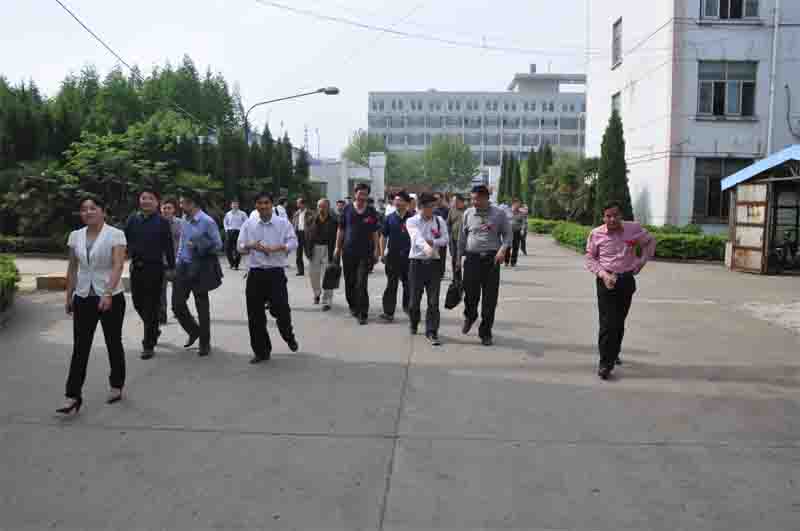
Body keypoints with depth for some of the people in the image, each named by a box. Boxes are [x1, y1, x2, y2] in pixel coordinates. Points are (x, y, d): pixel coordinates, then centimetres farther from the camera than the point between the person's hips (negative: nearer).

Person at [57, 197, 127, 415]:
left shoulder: (116, 235, -9)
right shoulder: (75, 236, 6)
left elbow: (118, 266, -18)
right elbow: (72, 268, 13)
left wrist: (108, 294, -29)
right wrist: (69, 296, 12)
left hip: (111, 297, -4)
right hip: (83, 298, 4)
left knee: (113, 343, 9)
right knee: (80, 347, 1)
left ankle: (116, 386, 25)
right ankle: (73, 397, 2)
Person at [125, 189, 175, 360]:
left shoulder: (162, 222, -4)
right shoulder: (132, 220, 6)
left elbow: (168, 246, -4)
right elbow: (125, 242, 9)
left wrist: (171, 267, -4)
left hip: (154, 268, -4)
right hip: (136, 267, 4)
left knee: (151, 306, 0)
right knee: (138, 302, 12)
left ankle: (148, 345, 9)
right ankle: (153, 331, 38)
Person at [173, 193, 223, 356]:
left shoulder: (207, 222, -13)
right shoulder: (185, 221, 8)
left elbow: (218, 245, -12)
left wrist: (198, 247, -23)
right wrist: (178, 262, 12)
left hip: (200, 269, -6)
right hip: (184, 267, 6)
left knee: (202, 306, 5)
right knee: (177, 304, 5)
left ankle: (205, 344, 19)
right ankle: (194, 331, 30)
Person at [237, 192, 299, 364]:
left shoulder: (283, 223, 1)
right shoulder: (248, 225, 8)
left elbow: (293, 243, -7)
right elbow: (240, 247, 8)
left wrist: (274, 248, -19)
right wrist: (250, 246, -13)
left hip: (276, 272, -3)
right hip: (255, 273, 3)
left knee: (280, 309, -4)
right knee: (255, 314, 5)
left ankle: (289, 337, 30)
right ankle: (261, 351, 20)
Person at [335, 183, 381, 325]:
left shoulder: (371, 212, 4)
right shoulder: (347, 209, 5)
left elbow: (374, 233, 8)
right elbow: (341, 230, 9)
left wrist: (376, 251, 4)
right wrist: (338, 248, 5)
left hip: (365, 253, -2)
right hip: (348, 252, 2)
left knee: (361, 284, -8)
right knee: (349, 282, 11)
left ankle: (362, 314, -6)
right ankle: (353, 306, 32)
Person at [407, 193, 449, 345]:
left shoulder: (439, 221, 6)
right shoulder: (412, 221, -2)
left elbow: (445, 239, -3)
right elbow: (417, 237, -21)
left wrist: (433, 242, -22)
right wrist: (426, 247, -41)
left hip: (434, 263, 1)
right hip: (417, 262, -1)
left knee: (434, 300, -3)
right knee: (415, 298, 8)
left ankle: (432, 332, 3)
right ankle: (414, 324, 35)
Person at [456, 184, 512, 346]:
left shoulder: (499, 214, 1)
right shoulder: (468, 213, 6)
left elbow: (507, 234, 5)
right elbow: (462, 237, 12)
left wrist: (503, 249, -13)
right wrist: (459, 257, 12)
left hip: (491, 259, -1)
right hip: (472, 258, 1)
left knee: (490, 298, 1)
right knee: (470, 294, -1)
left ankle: (485, 332, 14)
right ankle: (469, 317, 34)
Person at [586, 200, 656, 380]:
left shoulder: (634, 229, -4)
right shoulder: (596, 234, -8)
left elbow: (650, 242, 13)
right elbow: (590, 258, -1)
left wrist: (641, 263, 5)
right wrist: (603, 274, -15)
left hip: (627, 280, 3)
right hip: (606, 281, -2)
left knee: (619, 322, 14)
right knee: (607, 323, -8)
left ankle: (614, 354, 34)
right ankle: (605, 363, -4)